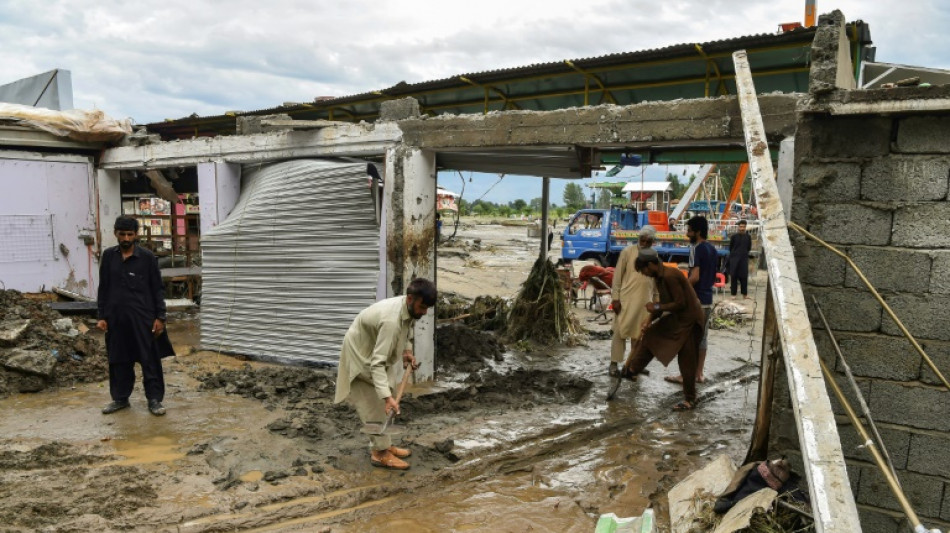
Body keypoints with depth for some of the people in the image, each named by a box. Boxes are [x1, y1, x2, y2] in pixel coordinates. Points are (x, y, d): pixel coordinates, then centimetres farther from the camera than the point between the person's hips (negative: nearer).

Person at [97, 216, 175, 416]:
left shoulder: (147, 257, -4)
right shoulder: (108, 256, 5)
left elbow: (158, 289, -2)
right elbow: (103, 288, 9)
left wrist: (160, 317, -7)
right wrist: (102, 316, 4)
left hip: (143, 317, -3)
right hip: (116, 317, 3)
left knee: (150, 359, 1)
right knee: (118, 360, 12)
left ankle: (154, 399, 10)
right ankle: (120, 398, 26)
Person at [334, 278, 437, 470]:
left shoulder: (408, 308, -12)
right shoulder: (391, 320, -39)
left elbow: (406, 331, 15)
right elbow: (377, 363, -41)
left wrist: (407, 350, 1)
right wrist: (387, 396, -47)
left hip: (374, 351, 9)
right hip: (360, 355, -9)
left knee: (380, 404, 15)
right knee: (374, 405, -6)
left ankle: (382, 445, 25)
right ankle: (380, 453, 4)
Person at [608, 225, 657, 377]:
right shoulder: (628, 252, -4)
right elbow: (617, 275, -5)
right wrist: (615, 298, -10)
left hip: (645, 301, 4)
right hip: (626, 299, -4)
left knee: (639, 333, 10)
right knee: (620, 331, -2)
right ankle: (614, 363, 4)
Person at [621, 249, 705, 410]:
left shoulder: (670, 276, -24)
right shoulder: (660, 277, 6)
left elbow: (681, 303, -25)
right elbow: (664, 303, 13)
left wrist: (656, 307, -17)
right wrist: (649, 321, 7)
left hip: (689, 319, -10)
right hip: (676, 317, 10)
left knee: (686, 361, -1)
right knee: (650, 335, 13)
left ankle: (690, 399, 10)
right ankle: (631, 370, 24)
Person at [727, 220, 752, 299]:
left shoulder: (748, 237, 5)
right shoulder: (734, 236, 0)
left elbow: (749, 247, 16)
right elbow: (730, 247, 9)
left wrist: (744, 253, 15)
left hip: (744, 258, 1)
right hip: (734, 258, -1)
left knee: (744, 276, 0)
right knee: (734, 276, -1)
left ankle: (745, 294, 5)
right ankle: (733, 294, 4)